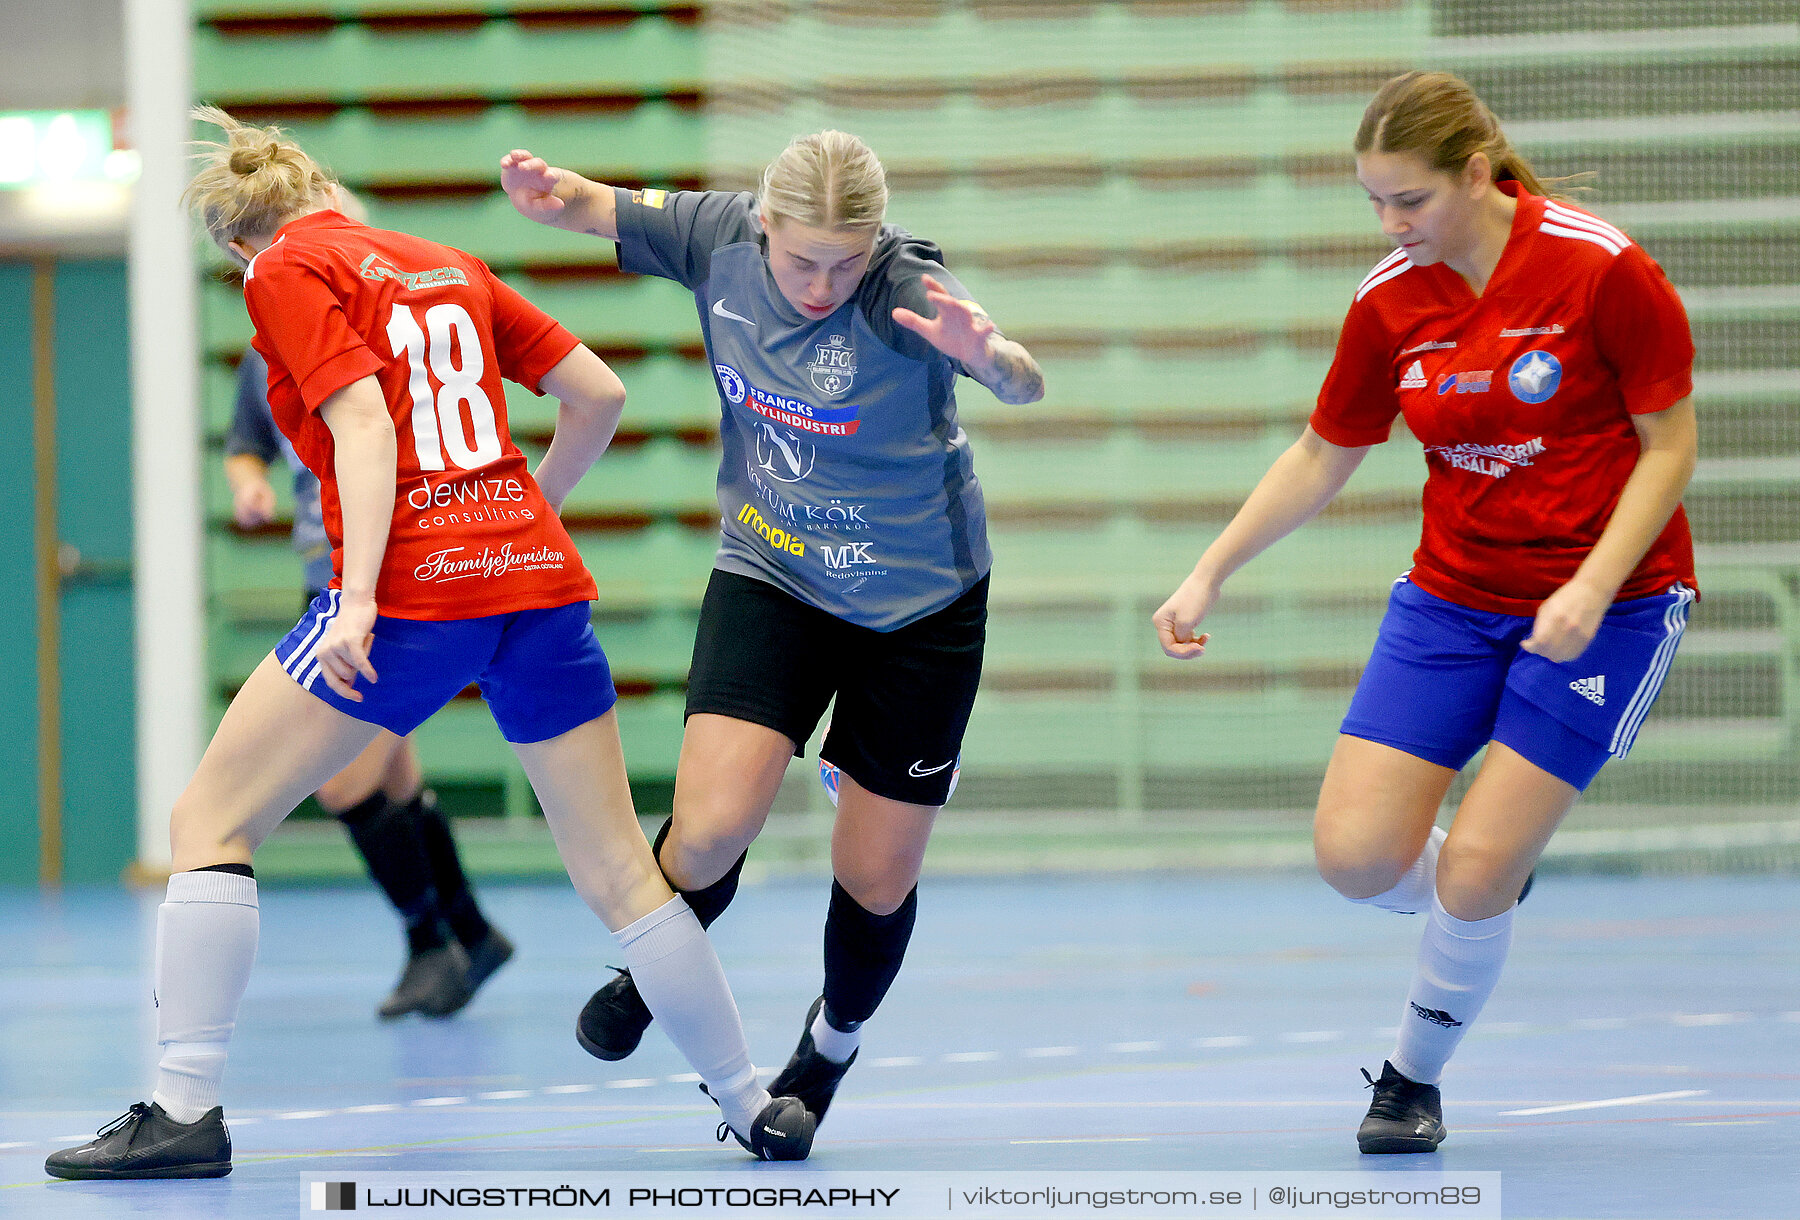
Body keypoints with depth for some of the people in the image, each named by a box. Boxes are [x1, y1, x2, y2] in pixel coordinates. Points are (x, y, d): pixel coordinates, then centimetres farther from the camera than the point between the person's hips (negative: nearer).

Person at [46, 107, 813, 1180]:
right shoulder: (452, 268, 20)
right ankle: (757, 1110, 16)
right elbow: (599, 394, 17)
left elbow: (365, 424, -11)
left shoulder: (287, 273, 3)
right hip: (540, 581, 6)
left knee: (211, 821, 4)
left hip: (412, 590, -5)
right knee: (620, 873, 13)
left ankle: (187, 1110, -3)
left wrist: (358, 598, -19)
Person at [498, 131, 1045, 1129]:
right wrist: (551, 191, -18)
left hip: (918, 605, -2)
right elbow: (610, 210, 4)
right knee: (712, 827, -19)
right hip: (768, 577, 2)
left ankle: (831, 1049, 37)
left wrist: (990, 356, -62)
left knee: (876, 881, 4)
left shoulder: (907, 289, -26)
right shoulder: (719, 241, -14)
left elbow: (1024, 385, -39)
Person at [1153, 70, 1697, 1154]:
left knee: (1472, 877, -12)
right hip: (1452, 598, 5)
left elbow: (1671, 443, -10)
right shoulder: (1390, 301, -2)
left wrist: (1592, 589, -21)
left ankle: (1415, 1081, 14)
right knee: (1355, 856, -9)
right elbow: (1320, 460, 12)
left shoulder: (1602, 269, -16)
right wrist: (1211, 574, 7)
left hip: (1606, 604, -5)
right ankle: (1492, 885, 25)